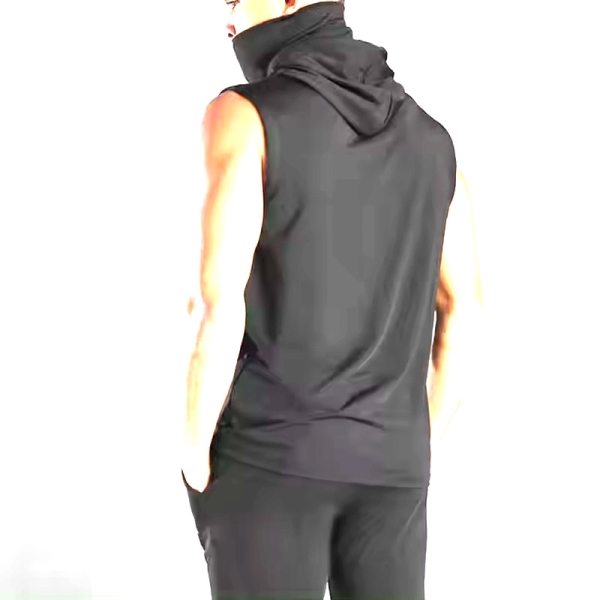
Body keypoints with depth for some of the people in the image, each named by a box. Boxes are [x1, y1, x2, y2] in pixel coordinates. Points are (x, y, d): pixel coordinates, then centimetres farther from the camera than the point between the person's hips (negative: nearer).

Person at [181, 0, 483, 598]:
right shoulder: (428, 136, 8)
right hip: (383, 458, 5)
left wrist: (195, 458, -7)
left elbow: (219, 305, -18)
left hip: (268, 452, -5)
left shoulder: (242, 115, -10)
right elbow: (463, 311, 9)